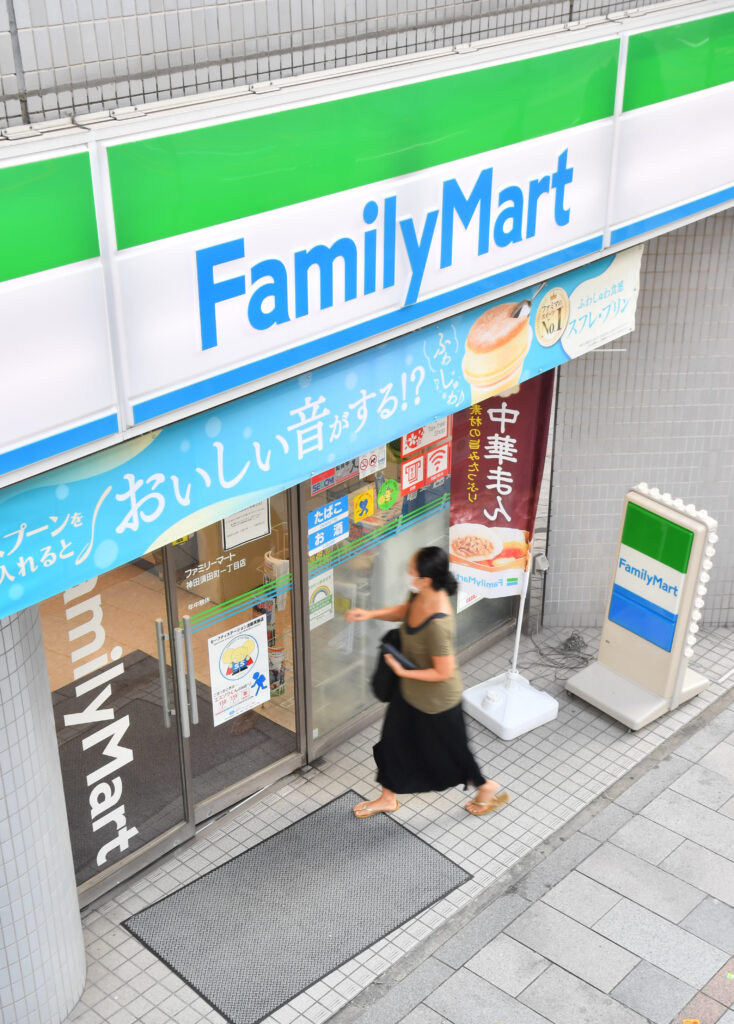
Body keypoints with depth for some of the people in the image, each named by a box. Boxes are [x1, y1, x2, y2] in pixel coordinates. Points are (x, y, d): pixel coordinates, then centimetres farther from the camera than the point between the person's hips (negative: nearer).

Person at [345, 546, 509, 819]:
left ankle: (489, 789, 44)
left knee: (447, 752, 17)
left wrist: (402, 672, -22)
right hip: (411, 692, 8)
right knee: (393, 741, 22)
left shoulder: (437, 624, -40)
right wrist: (370, 614, -4)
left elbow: (444, 672, -30)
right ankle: (388, 799, 45)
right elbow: (404, 610, 10)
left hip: (436, 699, -8)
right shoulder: (421, 595, -15)